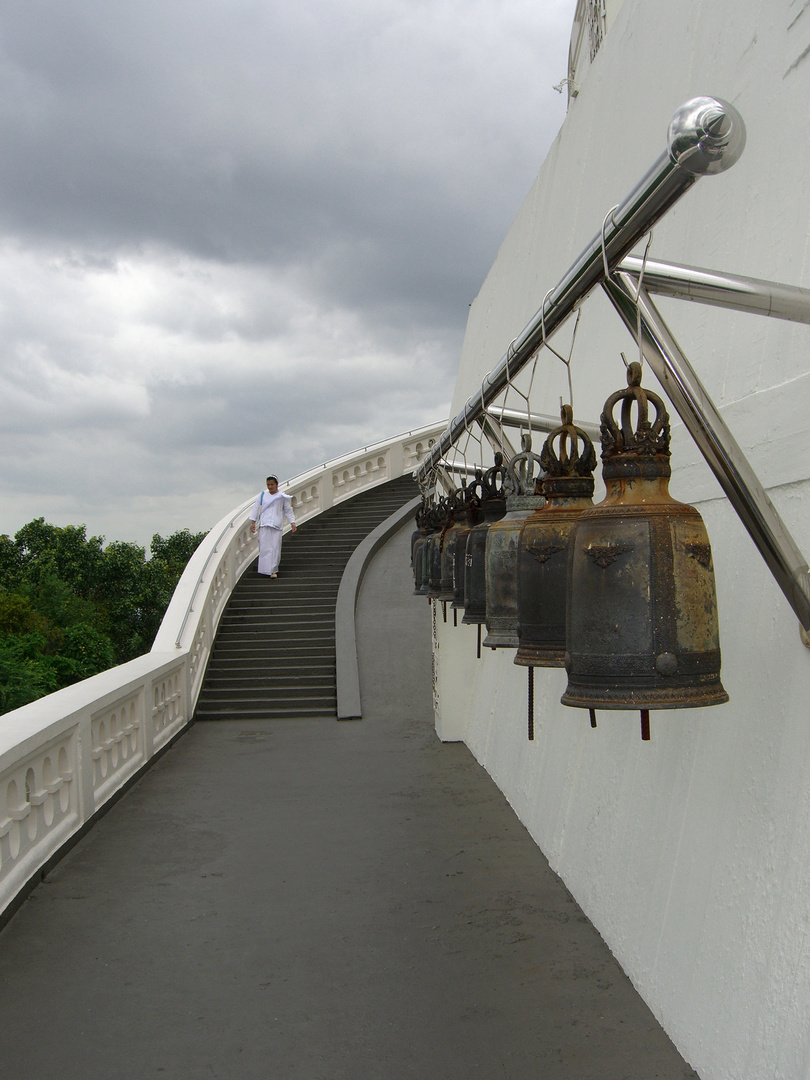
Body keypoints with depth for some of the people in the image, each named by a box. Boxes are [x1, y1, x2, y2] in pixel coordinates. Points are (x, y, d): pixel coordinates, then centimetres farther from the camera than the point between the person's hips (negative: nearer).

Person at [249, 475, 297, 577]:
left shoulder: (283, 497, 8)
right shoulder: (262, 495, 10)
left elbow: (288, 511, 13)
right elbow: (256, 508, 10)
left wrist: (292, 522, 5)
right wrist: (253, 522, 2)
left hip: (276, 525, -1)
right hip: (264, 525, 1)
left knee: (275, 548, -5)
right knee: (264, 547, -4)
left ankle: (273, 570, -1)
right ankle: (267, 569, 2)